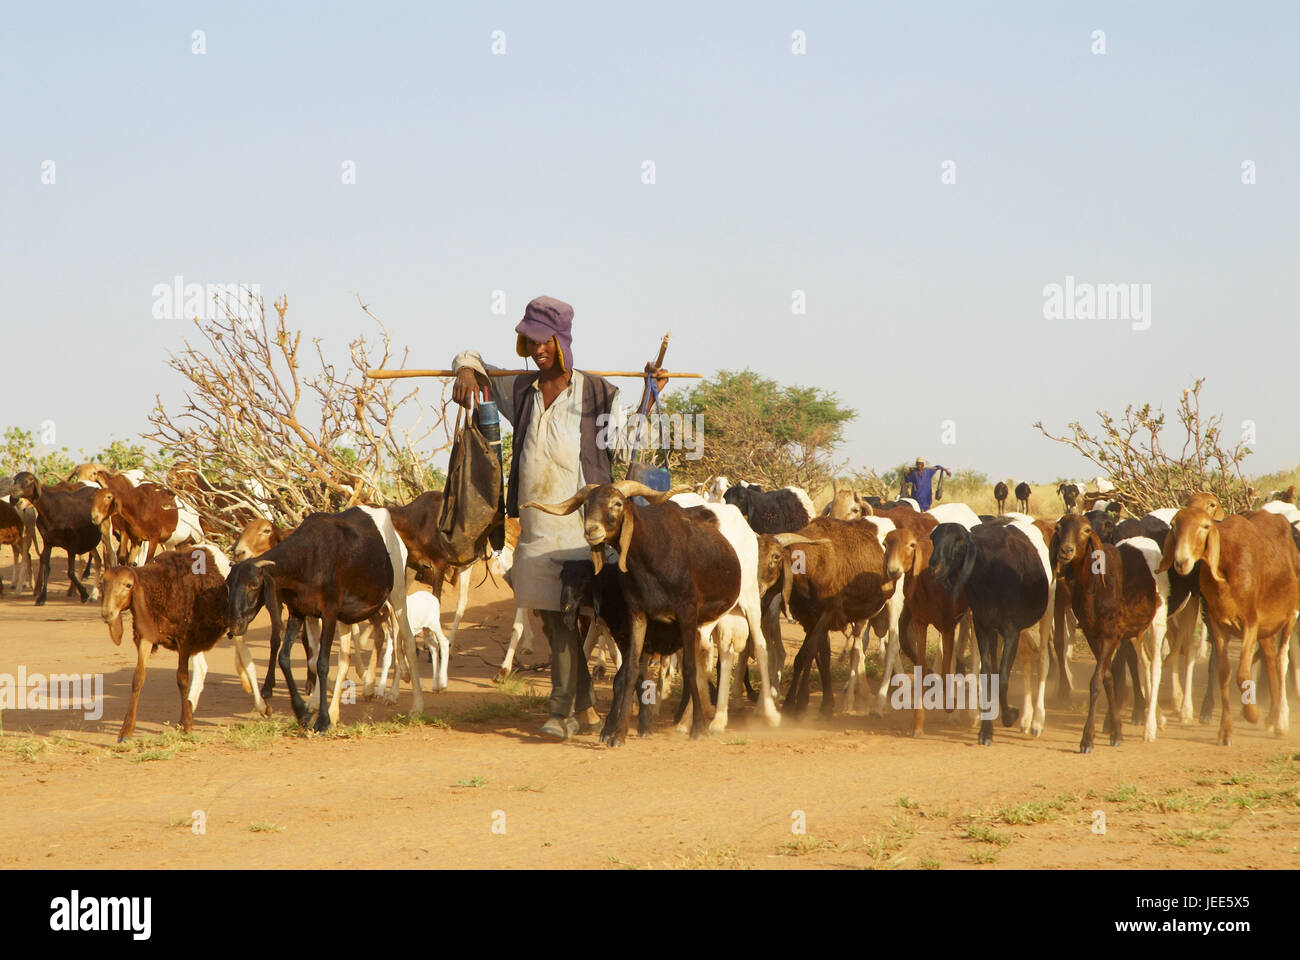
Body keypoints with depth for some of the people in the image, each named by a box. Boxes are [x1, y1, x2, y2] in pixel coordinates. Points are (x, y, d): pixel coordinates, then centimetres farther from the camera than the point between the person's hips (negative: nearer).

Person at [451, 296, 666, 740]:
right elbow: (470, 358, 23)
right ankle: (587, 710, 14)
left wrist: (649, 397, -7)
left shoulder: (595, 392, 1)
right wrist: (467, 371, -1)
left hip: (579, 523, -5)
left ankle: (563, 711, -4)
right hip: (535, 523, 5)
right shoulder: (521, 390, 12)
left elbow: (627, 446, 2)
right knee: (550, 619, 6)